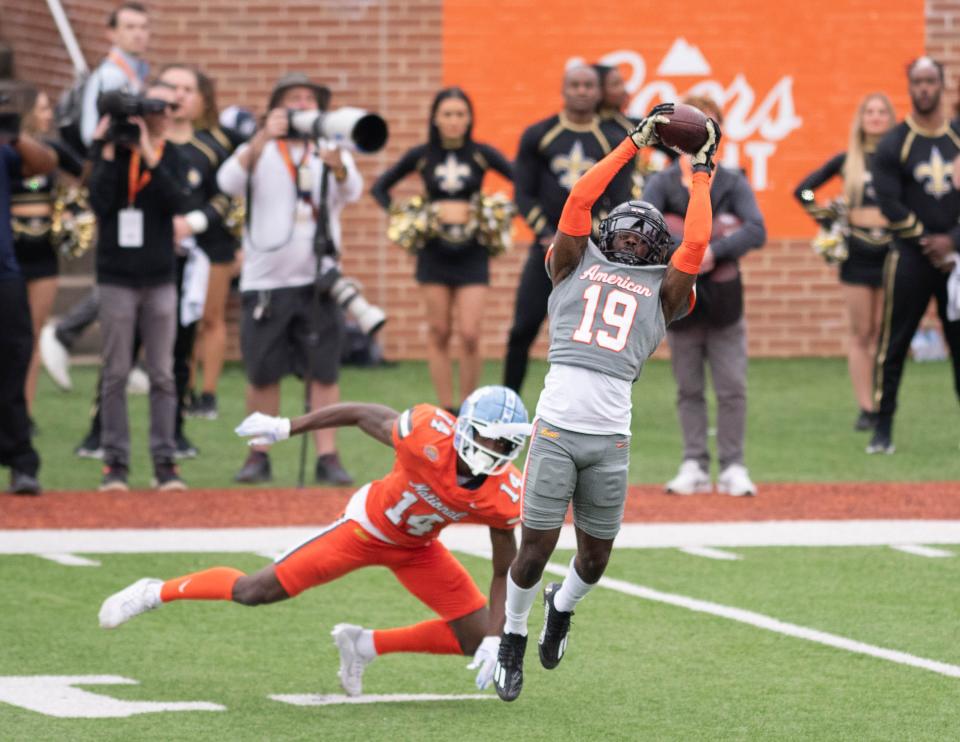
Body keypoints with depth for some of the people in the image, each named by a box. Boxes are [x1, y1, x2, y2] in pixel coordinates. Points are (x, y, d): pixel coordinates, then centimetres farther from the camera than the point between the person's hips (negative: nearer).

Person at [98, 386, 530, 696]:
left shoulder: (502, 497, -25)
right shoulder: (428, 437, -35)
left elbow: (504, 571, -11)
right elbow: (362, 414, -17)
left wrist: (495, 639, -19)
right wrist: (285, 428, -8)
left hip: (416, 549, 4)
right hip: (366, 526, -4)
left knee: (475, 641, -5)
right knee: (254, 592, -7)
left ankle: (364, 647, 13)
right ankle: (156, 593, 18)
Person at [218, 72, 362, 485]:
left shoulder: (332, 152, 8)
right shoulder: (258, 152, 5)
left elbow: (352, 191, -11)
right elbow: (230, 183, -15)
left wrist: (337, 165, -34)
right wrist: (262, 137, -27)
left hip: (318, 279, 1)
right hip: (265, 280, 0)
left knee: (324, 373, -4)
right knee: (263, 374, 3)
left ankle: (327, 457, -3)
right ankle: (259, 456, 14)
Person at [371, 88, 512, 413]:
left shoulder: (481, 154, 0)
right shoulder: (421, 156, 3)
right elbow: (380, 187, 13)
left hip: (472, 254, -1)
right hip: (434, 252, 1)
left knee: (470, 335, -9)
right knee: (438, 333, 3)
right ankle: (447, 410, 9)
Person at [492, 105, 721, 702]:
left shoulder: (662, 290, 16)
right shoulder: (578, 265, 14)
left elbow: (696, 244, 4)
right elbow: (580, 200, 6)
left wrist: (702, 175, 14)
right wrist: (637, 142, 11)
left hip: (610, 437, 2)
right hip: (557, 424, -2)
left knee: (596, 554, 10)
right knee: (536, 546, -3)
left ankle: (563, 606, 43)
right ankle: (513, 639, 19)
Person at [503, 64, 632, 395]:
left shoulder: (613, 141, 3)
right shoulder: (538, 136, 4)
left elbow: (619, 201, 1)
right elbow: (524, 193, 4)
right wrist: (546, 235, -7)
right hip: (547, 245, 1)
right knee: (523, 330, -4)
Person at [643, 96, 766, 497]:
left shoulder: (733, 182, 2)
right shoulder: (662, 183, 2)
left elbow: (756, 231, -11)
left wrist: (715, 250, -24)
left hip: (722, 299, 0)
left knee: (732, 388, -2)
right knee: (689, 390, 6)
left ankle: (733, 467, 5)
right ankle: (694, 466, 12)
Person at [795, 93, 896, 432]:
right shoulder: (847, 161, 7)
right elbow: (803, 190, 13)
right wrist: (826, 219, 5)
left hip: (893, 248, -1)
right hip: (856, 251, 1)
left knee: (884, 333, -1)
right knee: (860, 333, 1)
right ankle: (865, 408, 2)